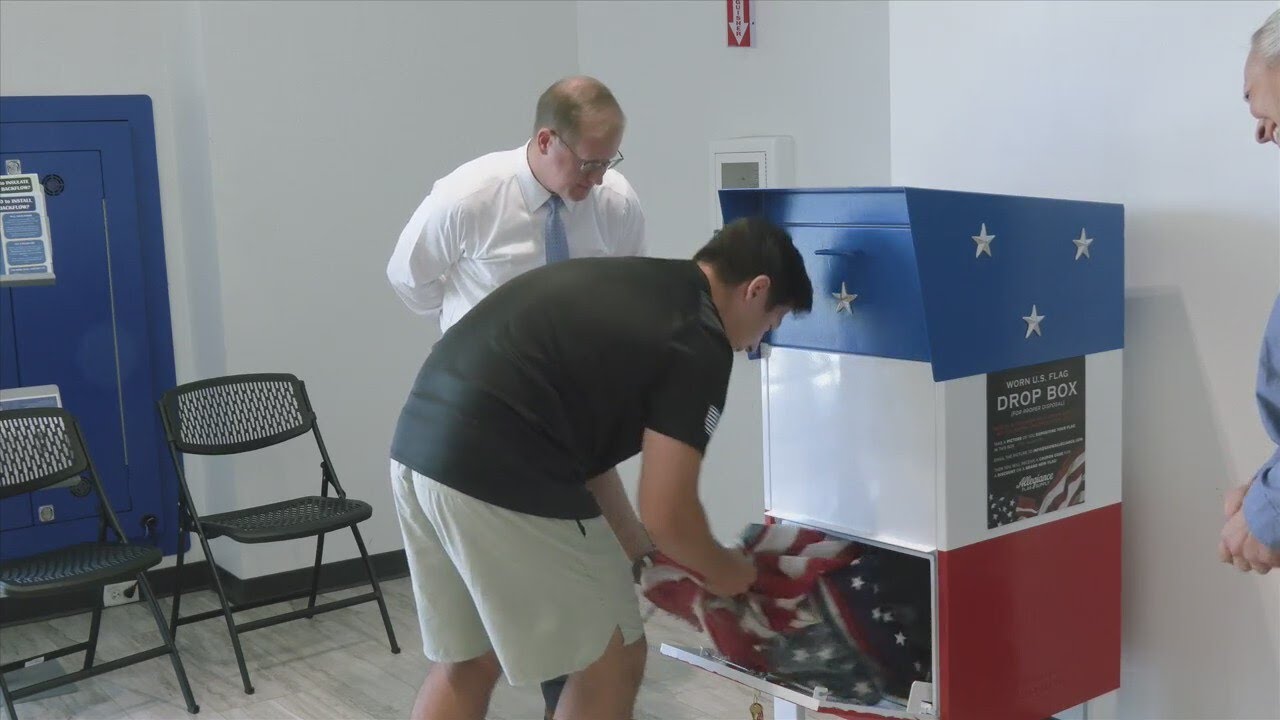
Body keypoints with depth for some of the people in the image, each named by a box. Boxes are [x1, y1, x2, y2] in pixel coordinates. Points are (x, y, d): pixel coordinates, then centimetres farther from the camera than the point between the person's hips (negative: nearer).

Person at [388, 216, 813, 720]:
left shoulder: (631, 283, 21)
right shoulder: (699, 341, -4)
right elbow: (666, 516, -6)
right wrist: (722, 570, 15)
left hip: (420, 448, 9)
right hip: (498, 475, -9)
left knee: (465, 663, 24)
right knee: (611, 662, 11)